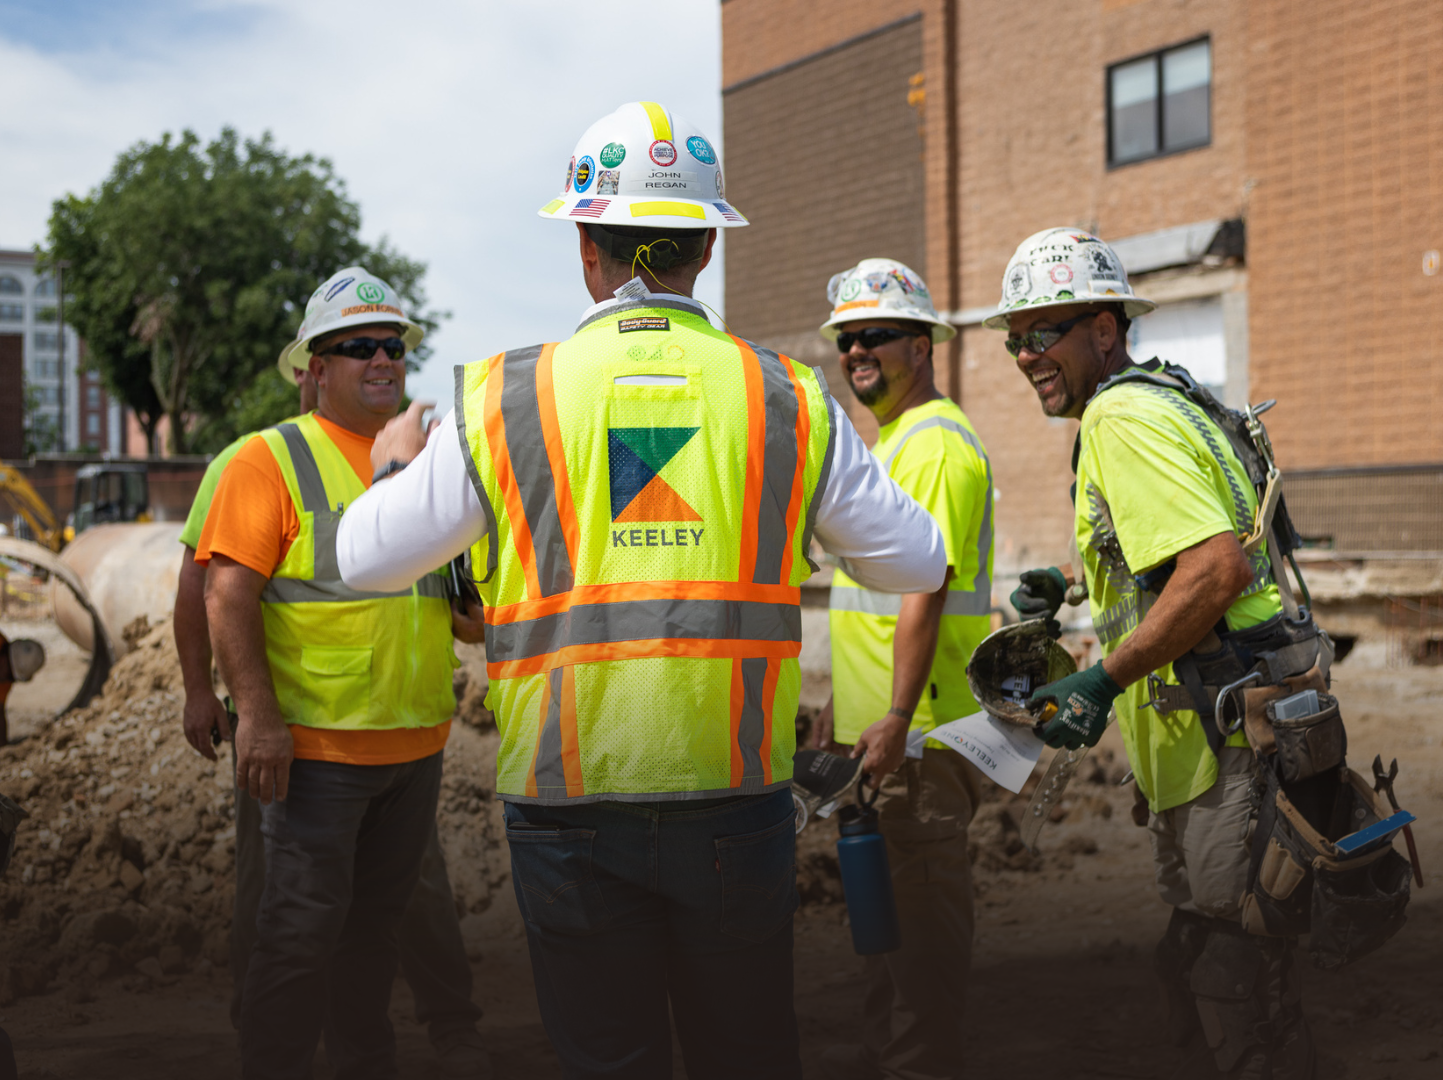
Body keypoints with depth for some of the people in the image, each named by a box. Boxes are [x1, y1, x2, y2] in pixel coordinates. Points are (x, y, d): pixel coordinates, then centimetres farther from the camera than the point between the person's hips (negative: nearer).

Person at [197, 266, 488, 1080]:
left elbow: (450, 584, 23)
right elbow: (229, 595, -13)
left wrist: (472, 615, 1)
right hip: (317, 742, -6)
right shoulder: (274, 459, -6)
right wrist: (258, 715, -21)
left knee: (379, 918, 17)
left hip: (416, 740, 6)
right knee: (304, 927, -4)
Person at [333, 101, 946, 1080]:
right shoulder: (790, 402, 0)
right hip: (737, 805, 1)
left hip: (570, 807, -1)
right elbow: (918, 564, 10)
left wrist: (394, 466, 26)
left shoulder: (503, 402, -3)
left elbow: (366, 561, 5)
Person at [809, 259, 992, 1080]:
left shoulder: (934, 443, -14)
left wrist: (896, 718, -26)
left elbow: (924, 589, -22)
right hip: (878, 719, 10)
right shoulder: (889, 441, 18)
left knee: (925, 900, -1)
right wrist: (842, 703, 22)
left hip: (919, 730, -10)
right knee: (885, 892, 18)